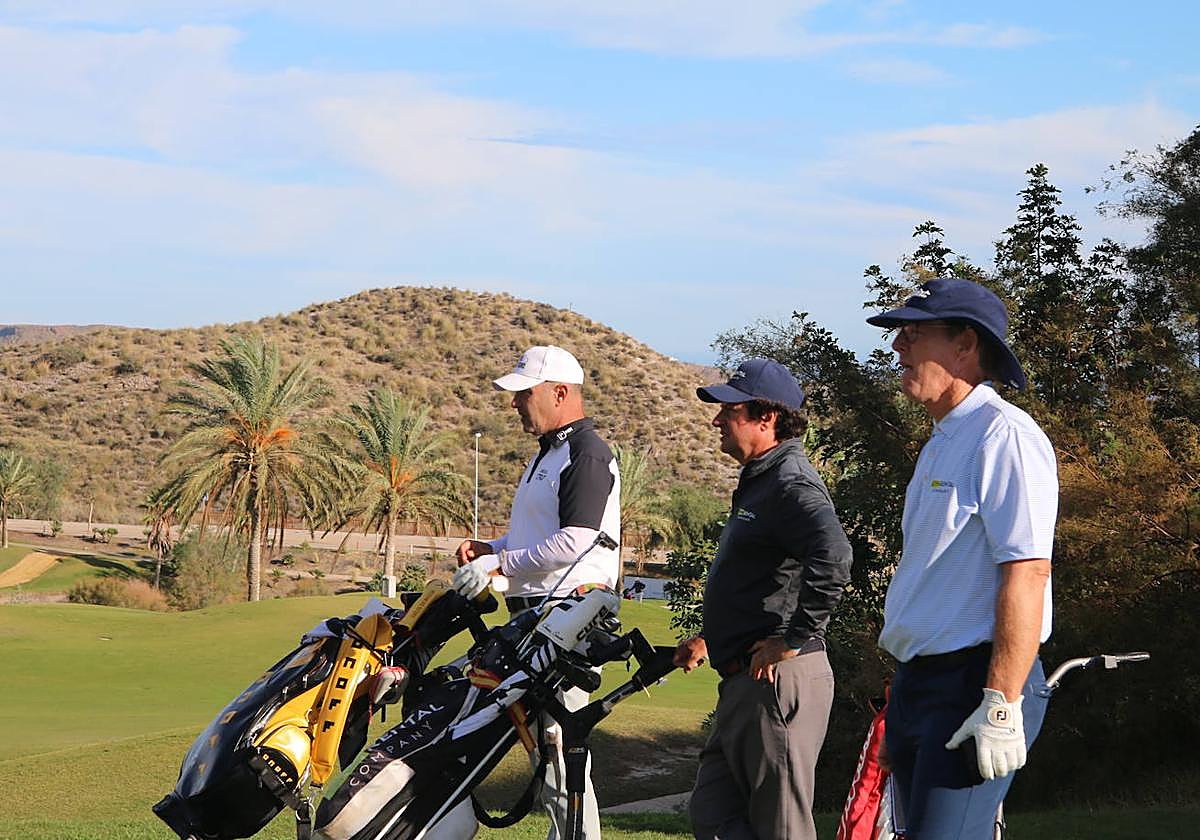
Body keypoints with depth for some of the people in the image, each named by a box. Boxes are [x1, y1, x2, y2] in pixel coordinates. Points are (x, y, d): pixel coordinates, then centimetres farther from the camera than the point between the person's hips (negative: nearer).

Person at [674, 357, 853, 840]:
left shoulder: (792, 484, -15)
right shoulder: (759, 482, 19)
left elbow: (832, 559, -34)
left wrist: (793, 639, -27)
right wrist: (712, 640, 23)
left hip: (778, 681, -11)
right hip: (744, 682, 11)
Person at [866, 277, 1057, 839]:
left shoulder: (1004, 436, -12)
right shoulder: (942, 444, 19)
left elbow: (1027, 572, -21)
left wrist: (1001, 705, -26)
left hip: (973, 686, -10)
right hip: (921, 686, 10)